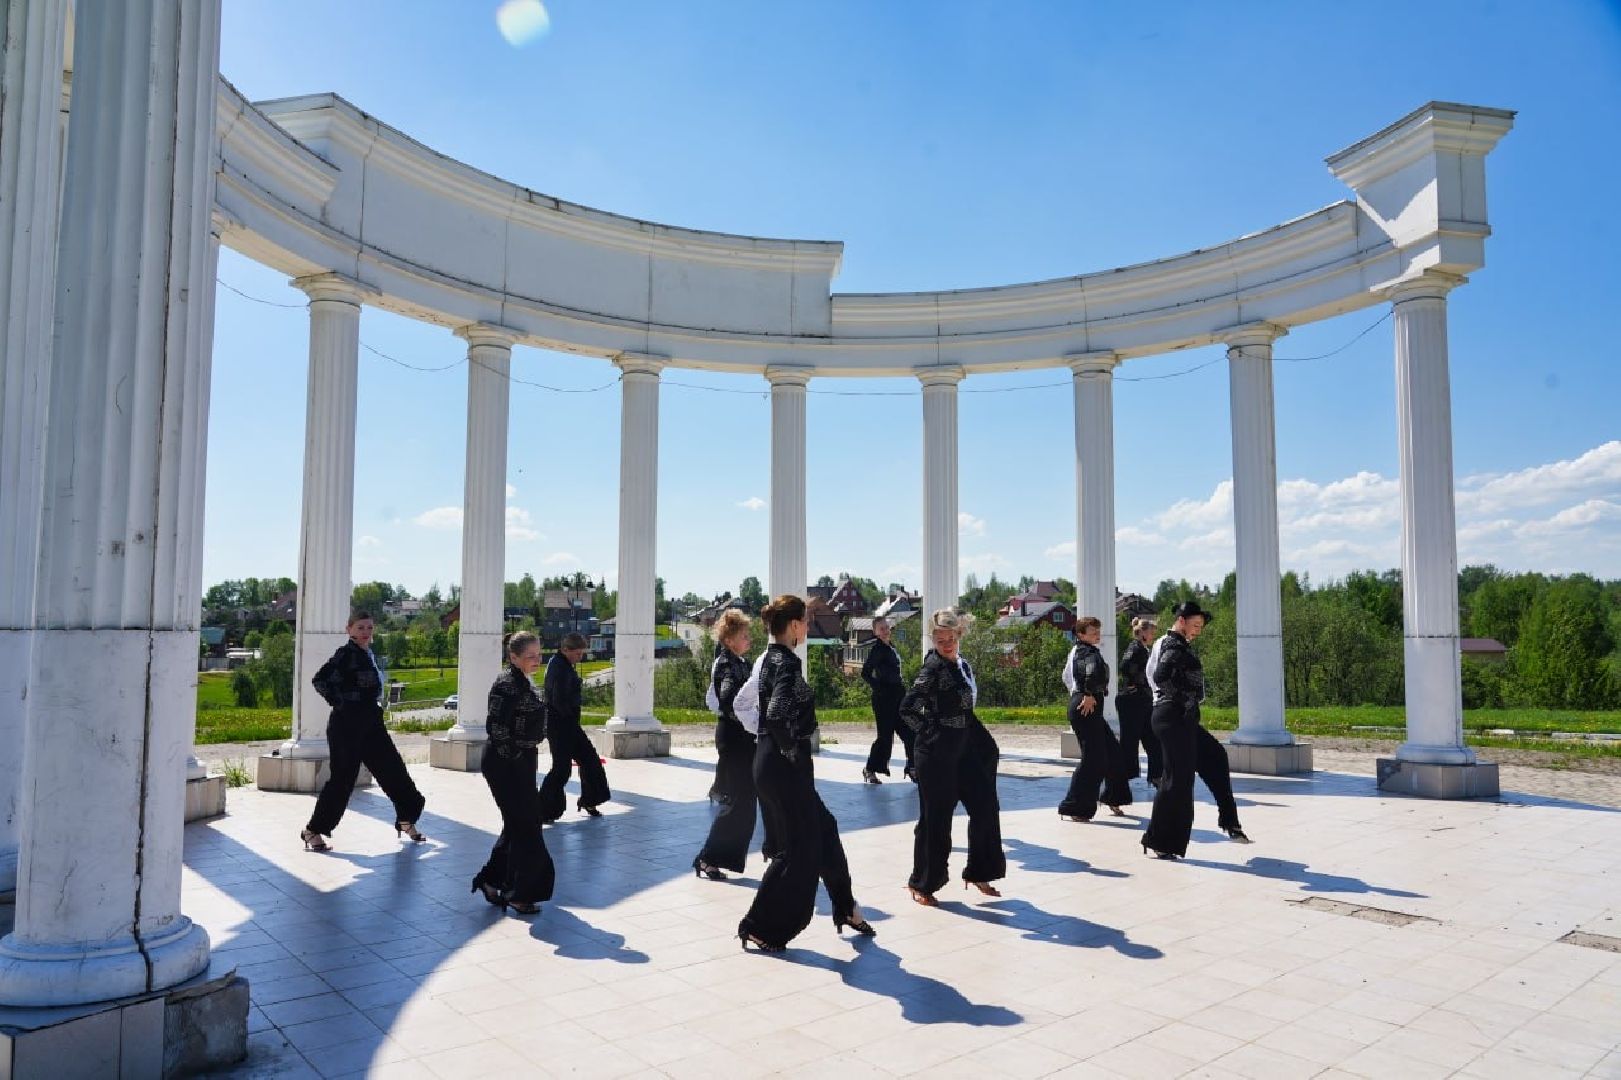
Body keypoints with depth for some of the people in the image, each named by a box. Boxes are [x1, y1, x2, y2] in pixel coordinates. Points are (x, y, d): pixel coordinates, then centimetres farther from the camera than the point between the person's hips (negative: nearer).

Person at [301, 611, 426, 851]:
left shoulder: (370, 654, 12)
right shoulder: (346, 653, -13)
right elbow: (320, 680, -21)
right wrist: (338, 702, -13)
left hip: (371, 724, 8)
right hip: (347, 725, -8)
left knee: (393, 769, 10)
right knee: (343, 778, -2)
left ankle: (406, 821, 22)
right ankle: (313, 830, 11)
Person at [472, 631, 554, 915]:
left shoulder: (524, 683, 12)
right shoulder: (507, 685, -18)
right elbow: (497, 727, -22)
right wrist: (513, 757, -18)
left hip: (521, 764, 10)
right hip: (507, 766, -10)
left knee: (517, 826, 17)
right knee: (526, 828, -2)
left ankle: (491, 880, 29)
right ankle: (518, 894, 11)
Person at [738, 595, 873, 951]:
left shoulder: (771, 658, 10)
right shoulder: (786, 663, -19)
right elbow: (777, 714, -33)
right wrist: (793, 748, -17)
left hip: (772, 763, 10)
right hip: (784, 766, -10)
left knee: (823, 829, 20)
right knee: (800, 847, 1)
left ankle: (845, 908, 33)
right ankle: (761, 928, 9)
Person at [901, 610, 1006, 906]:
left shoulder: (962, 665, 9)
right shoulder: (934, 668, -17)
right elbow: (907, 707, -24)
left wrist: (983, 744, 15)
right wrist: (930, 732, -14)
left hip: (963, 750, 8)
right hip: (935, 754, -8)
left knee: (985, 806, 12)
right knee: (935, 818, 1)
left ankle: (978, 873, 29)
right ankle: (922, 884, 17)